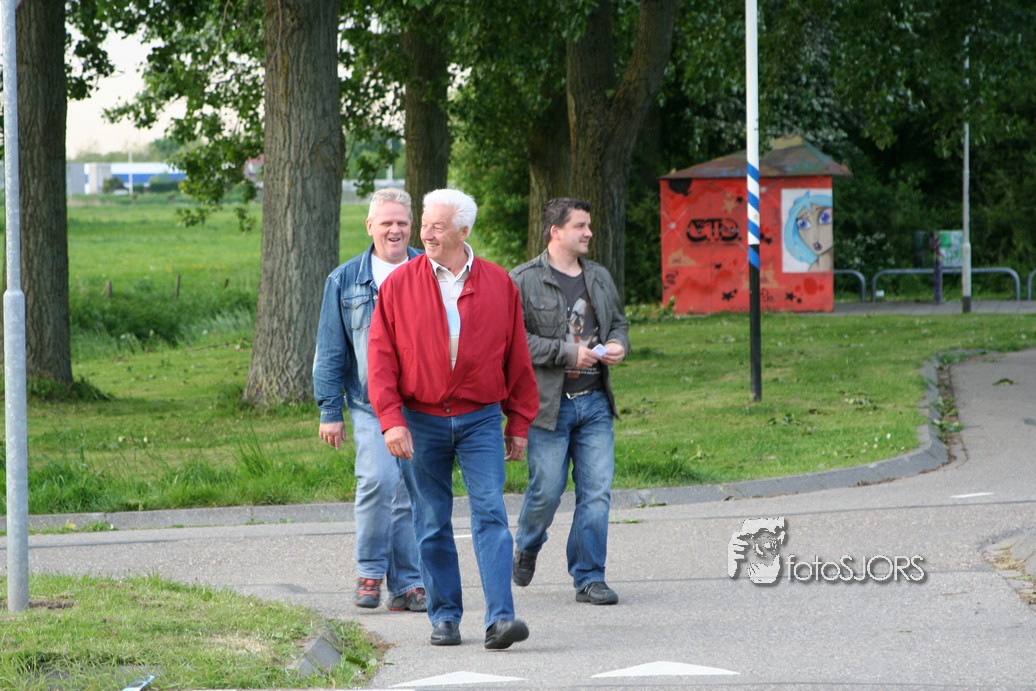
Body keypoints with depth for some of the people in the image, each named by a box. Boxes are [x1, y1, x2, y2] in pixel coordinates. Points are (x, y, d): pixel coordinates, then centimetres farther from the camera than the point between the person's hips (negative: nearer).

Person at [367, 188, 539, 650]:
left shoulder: (498, 285, 3)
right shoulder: (400, 286, 0)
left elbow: (516, 358, 8)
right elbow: (381, 358, -2)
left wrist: (519, 423, 8)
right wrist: (391, 420, -12)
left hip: (480, 419, 0)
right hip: (422, 421, 0)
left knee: (491, 514, -10)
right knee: (432, 524, 6)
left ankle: (500, 619, -15)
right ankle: (444, 617, 15)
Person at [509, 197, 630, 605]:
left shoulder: (599, 278, 14)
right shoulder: (524, 281, -6)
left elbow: (619, 322, 26)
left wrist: (618, 345, 3)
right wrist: (567, 353, -16)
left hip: (595, 402, 5)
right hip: (550, 403, -5)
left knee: (597, 491, -1)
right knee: (546, 490, 0)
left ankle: (588, 578, 5)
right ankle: (526, 548, 31)